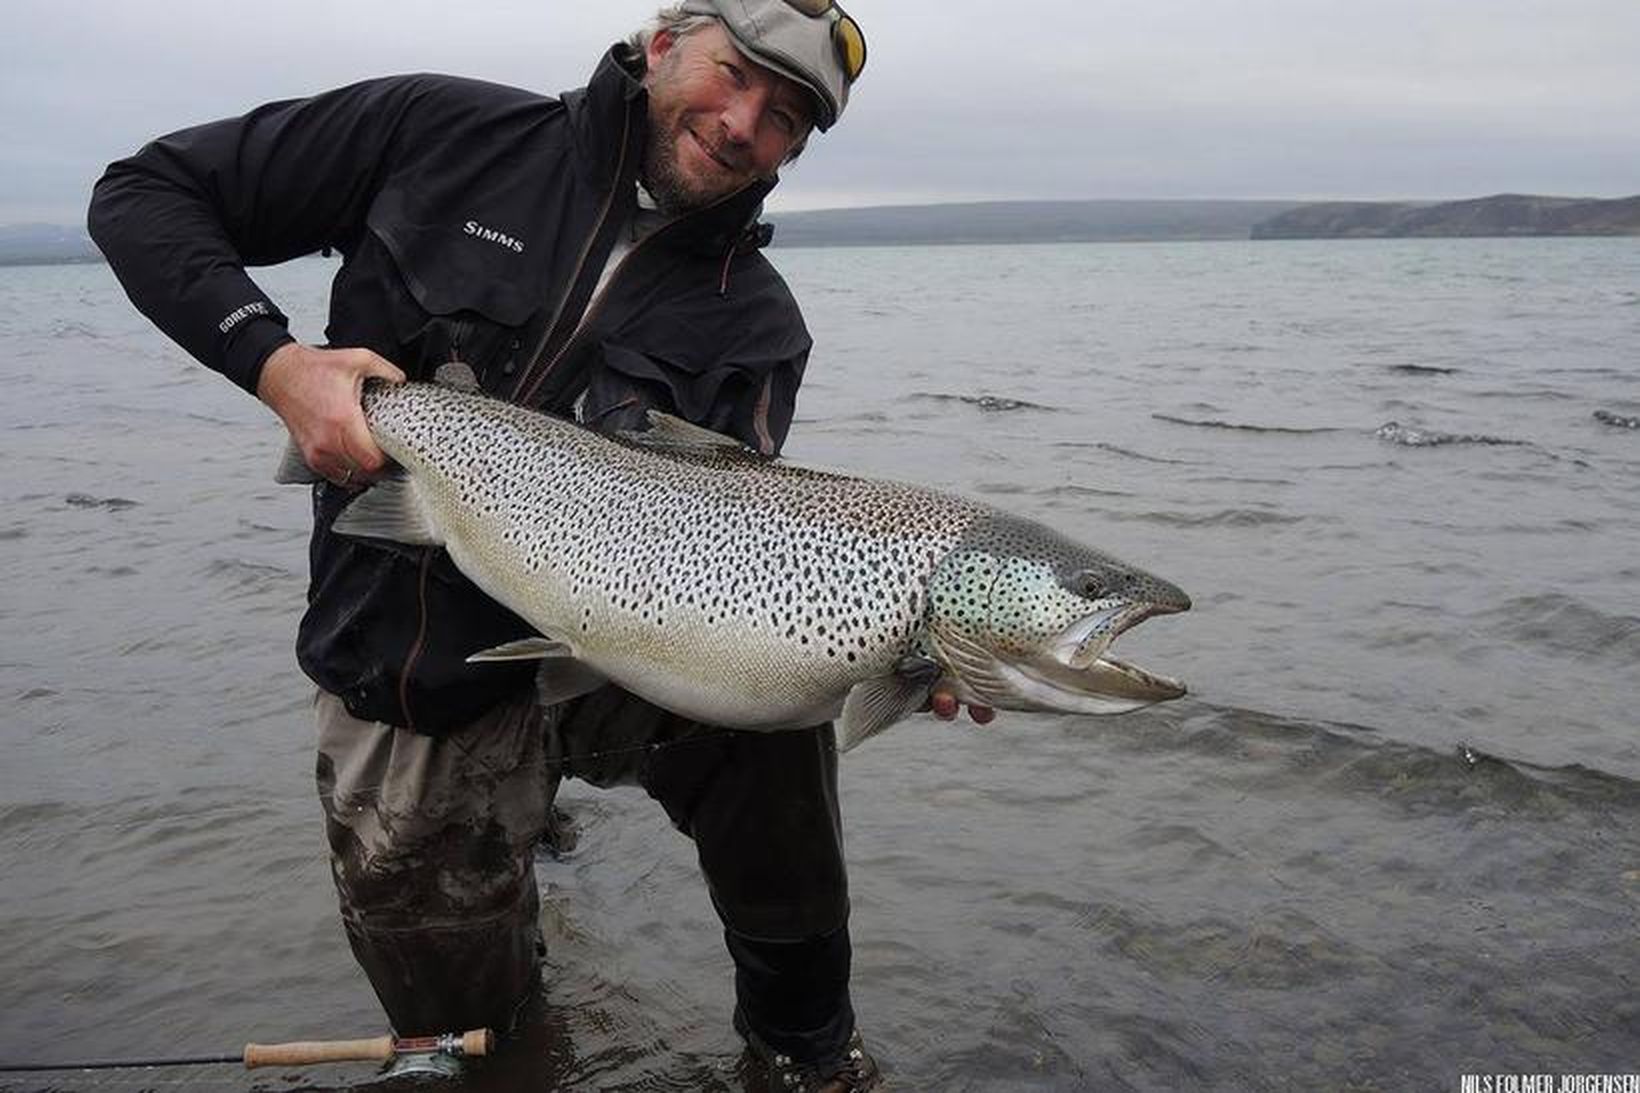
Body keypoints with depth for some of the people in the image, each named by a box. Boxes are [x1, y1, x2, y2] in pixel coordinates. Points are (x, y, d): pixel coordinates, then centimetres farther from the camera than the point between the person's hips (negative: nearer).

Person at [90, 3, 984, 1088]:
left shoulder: (752, 320, -6)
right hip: (401, 672, 1)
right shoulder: (445, 135, -7)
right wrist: (275, 359, -19)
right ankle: (524, 815, 41)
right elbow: (144, 193, -2)